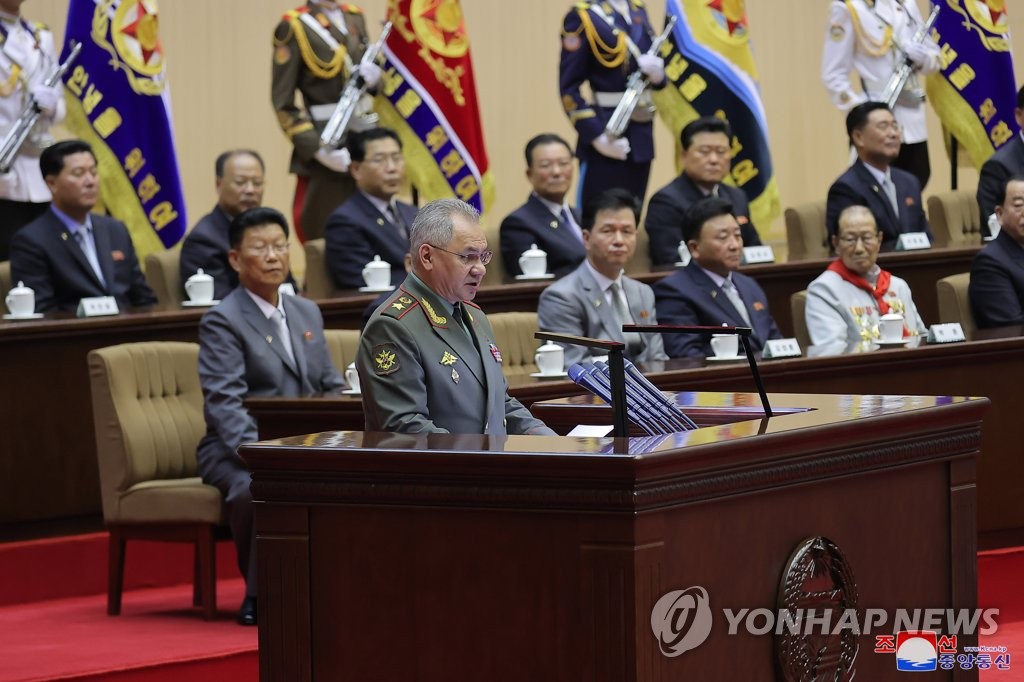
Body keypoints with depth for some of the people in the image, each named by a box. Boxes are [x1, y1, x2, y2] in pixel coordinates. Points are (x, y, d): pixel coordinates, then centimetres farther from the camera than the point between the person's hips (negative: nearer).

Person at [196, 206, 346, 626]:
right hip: (239, 454, -5)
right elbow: (225, 403, -16)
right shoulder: (222, 322, -6)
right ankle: (259, 596, -16)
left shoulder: (307, 313, 17)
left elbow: (333, 388, 18)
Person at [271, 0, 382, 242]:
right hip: (325, 143, -6)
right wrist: (318, 150, -20)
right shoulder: (294, 26, -8)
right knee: (323, 232, -2)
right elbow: (283, 102, -11)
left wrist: (374, 75, -6)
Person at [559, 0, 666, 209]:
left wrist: (657, 72, -7)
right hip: (608, 140, -7)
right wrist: (597, 137, -19)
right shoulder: (583, 17, -8)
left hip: (642, 134, 7)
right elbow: (569, 89, -11)